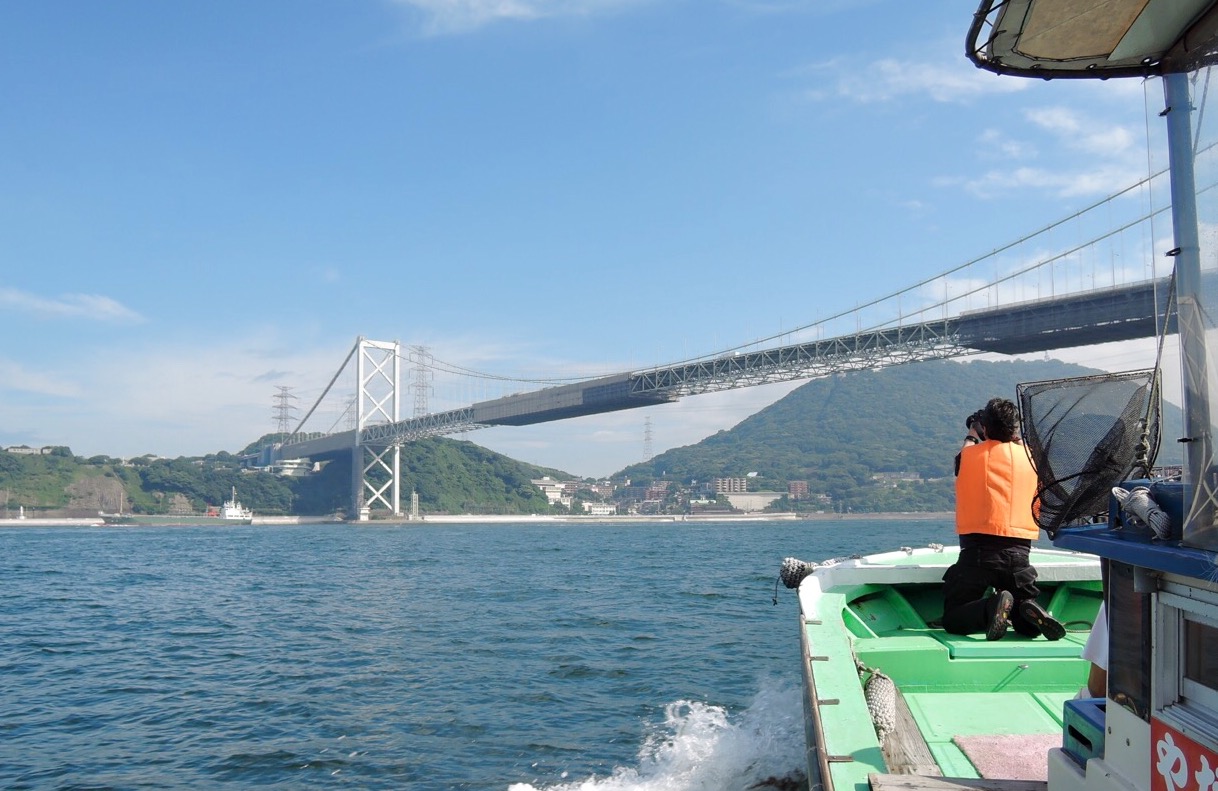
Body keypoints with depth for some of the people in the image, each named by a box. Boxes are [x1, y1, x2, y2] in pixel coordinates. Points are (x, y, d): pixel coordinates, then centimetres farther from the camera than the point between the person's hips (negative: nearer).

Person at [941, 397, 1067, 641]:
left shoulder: (969, 455, 3)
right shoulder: (1029, 457, 7)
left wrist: (971, 436, 49)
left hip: (977, 550, -2)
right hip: (1018, 552, 2)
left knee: (952, 620, 7)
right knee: (1029, 626, 18)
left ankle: (991, 608, -23)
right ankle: (1032, 612, -17)